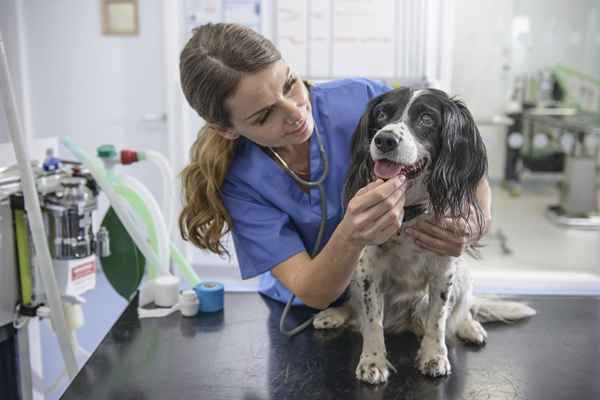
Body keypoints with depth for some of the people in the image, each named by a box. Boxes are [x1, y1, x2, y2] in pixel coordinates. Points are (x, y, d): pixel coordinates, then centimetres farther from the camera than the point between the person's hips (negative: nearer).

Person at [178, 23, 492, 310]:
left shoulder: (364, 99, -19)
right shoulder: (238, 181, -17)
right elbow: (312, 294, -21)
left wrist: (475, 226, -30)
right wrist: (351, 237, -41)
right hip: (305, 311, -1)